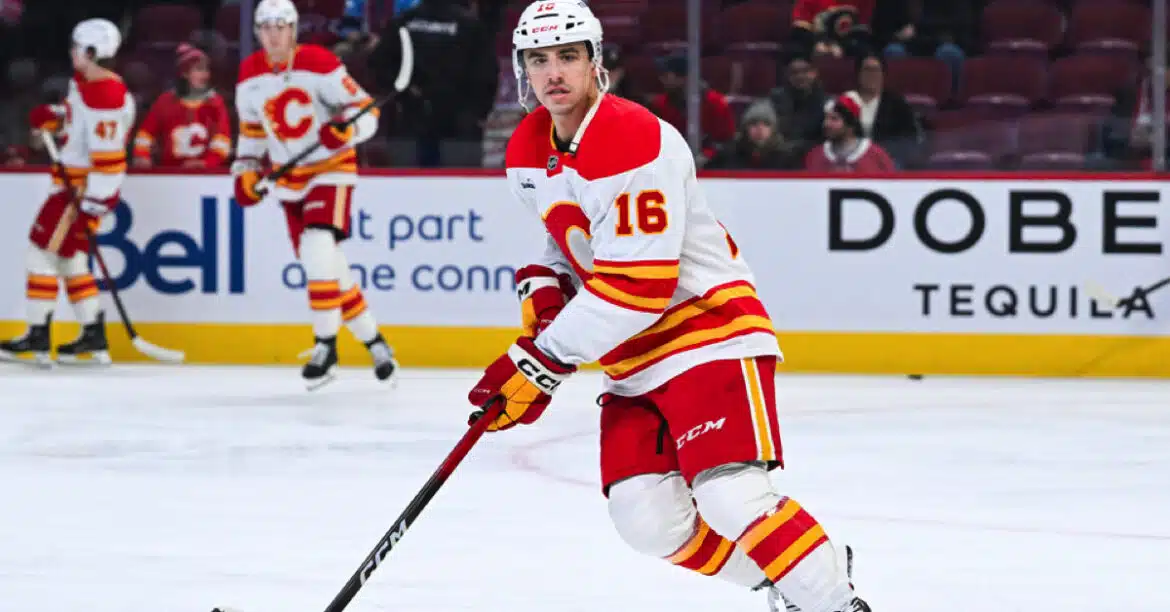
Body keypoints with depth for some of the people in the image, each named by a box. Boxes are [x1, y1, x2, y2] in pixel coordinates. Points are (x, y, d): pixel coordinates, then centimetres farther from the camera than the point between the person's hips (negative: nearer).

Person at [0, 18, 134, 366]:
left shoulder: (104, 97, -24)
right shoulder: (85, 82, 8)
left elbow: (107, 156, -27)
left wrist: (92, 203, -27)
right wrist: (54, 118, 6)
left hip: (86, 188, -11)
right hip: (72, 180, 11)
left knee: (43, 252, -8)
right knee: (70, 259, 15)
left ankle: (37, 339, -6)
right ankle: (94, 339, 18)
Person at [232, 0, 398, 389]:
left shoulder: (320, 64, -17)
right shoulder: (250, 75, 0)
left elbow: (366, 110, -15)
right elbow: (252, 129, 15)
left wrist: (346, 129, -35)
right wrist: (246, 170, 3)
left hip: (330, 170, -6)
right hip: (289, 179, 6)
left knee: (319, 251, -24)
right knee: (327, 269, 6)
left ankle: (326, 347, -18)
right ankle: (373, 342, 21)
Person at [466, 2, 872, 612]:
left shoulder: (634, 144, -23)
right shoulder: (527, 152, 5)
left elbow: (636, 287, -26)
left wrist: (542, 362, -23)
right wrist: (543, 293, 2)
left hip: (709, 327, -8)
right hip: (632, 357, 8)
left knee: (732, 499, -23)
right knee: (647, 517, -4)